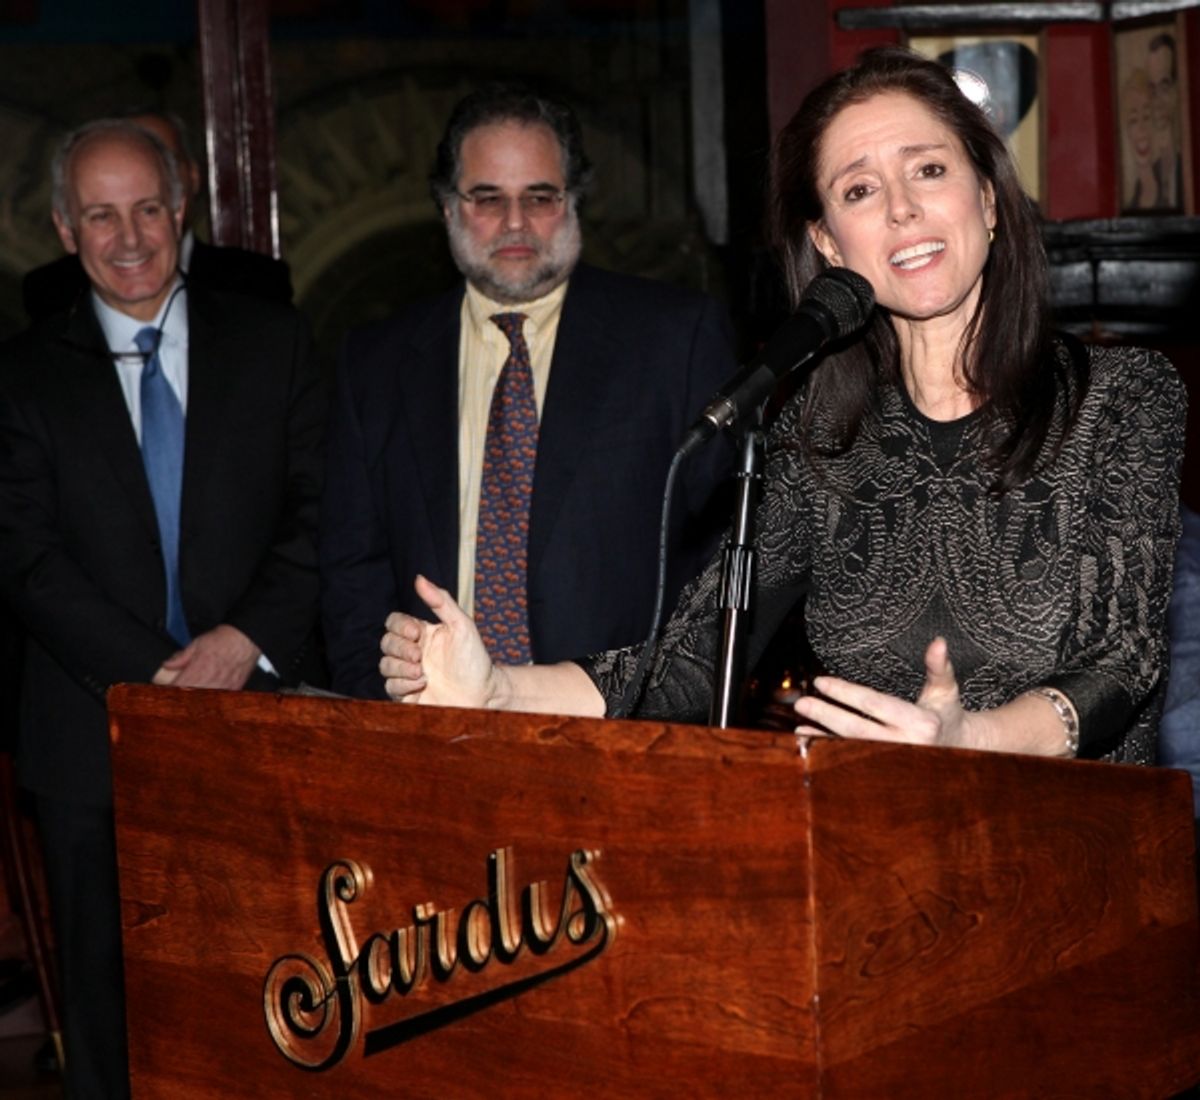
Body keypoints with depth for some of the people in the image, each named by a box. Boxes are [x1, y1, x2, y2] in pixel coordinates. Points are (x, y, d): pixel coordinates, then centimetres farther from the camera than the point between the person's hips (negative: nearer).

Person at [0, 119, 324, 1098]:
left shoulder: (271, 343, 8)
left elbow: (321, 507, 3)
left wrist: (250, 635, -12)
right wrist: (156, 672, -13)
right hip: (101, 742, 0)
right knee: (112, 1000, 7)